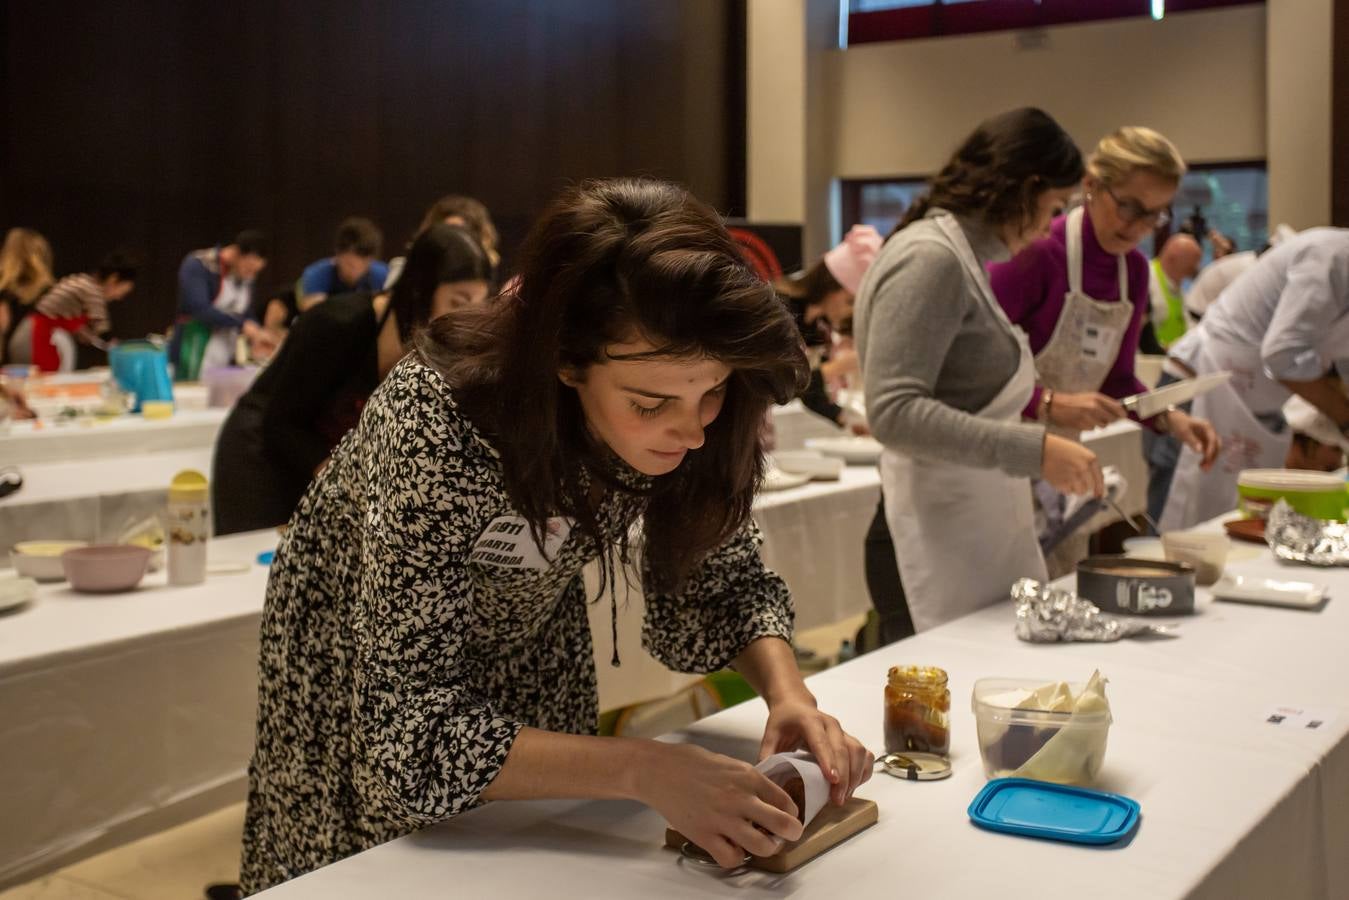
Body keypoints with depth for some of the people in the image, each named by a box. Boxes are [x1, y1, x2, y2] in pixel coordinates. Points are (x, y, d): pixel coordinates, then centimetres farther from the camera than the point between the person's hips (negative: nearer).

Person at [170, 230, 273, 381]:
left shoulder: (245, 276, 8)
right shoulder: (197, 266, -12)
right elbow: (200, 309, -23)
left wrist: (256, 336, -5)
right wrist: (242, 325, -27)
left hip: (227, 362, 6)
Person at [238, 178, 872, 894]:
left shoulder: (686, 420, -25)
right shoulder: (438, 427, -39)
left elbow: (722, 583, -10)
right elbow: (412, 739, -38)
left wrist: (787, 691, -28)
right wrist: (643, 770, -46)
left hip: (530, 659, 4)